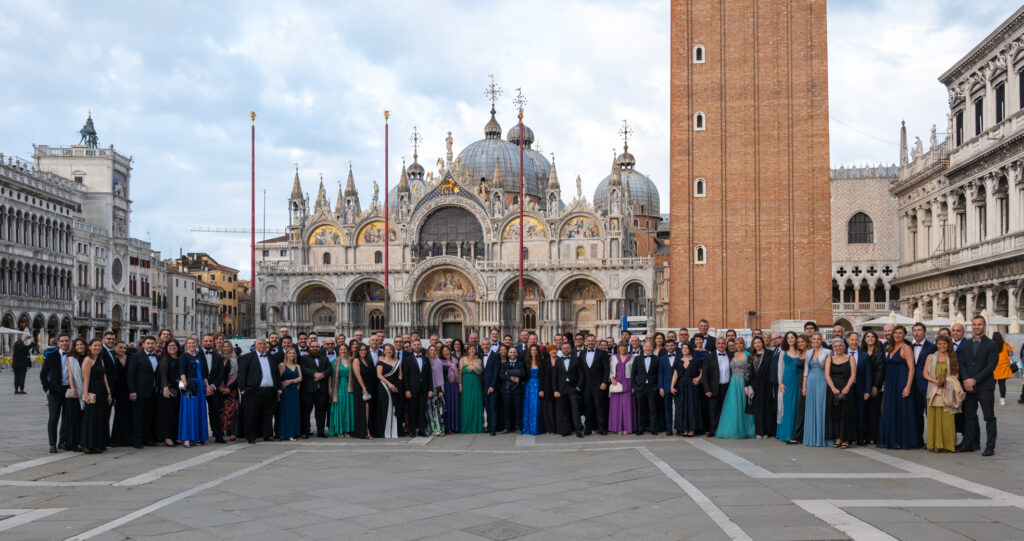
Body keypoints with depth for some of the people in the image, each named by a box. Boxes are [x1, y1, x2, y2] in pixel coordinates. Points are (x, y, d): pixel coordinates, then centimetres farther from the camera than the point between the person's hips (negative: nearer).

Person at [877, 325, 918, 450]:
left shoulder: (906, 348, -6)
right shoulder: (890, 348, 16)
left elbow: (911, 369, -12)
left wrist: (908, 387, -21)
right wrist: (886, 385, 9)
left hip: (902, 383, -7)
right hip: (890, 385, 7)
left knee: (902, 411, -4)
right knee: (890, 412, 8)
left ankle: (903, 441, 0)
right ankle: (892, 440, 14)